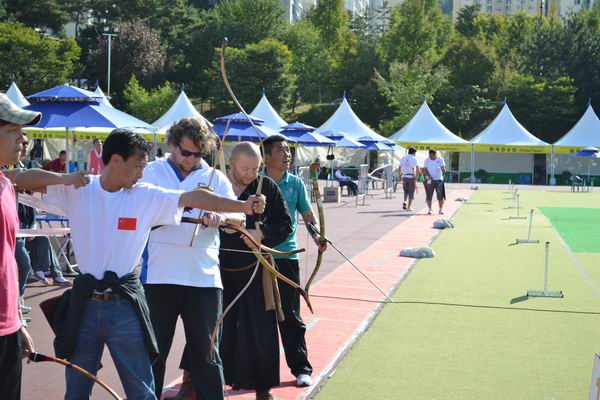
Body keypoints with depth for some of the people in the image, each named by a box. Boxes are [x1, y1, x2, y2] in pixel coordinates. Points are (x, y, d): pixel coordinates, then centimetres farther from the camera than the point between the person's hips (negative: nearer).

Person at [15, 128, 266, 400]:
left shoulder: (148, 196, -3)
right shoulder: (76, 190, -3)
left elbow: (195, 197, -8)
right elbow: (19, 180, -4)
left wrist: (244, 206, -15)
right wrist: (62, 178, -20)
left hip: (125, 304, 0)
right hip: (84, 302, 1)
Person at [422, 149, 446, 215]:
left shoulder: (440, 159, 1)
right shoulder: (427, 160, 4)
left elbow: (443, 168, -2)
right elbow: (425, 170, 1)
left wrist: (443, 169, -27)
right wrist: (429, 175, -17)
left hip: (439, 180, -1)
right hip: (430, 180, 1)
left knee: (440, 196, -2)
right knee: (429, 196, -3)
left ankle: (441, 209, 6)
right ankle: (430, 209, 5)